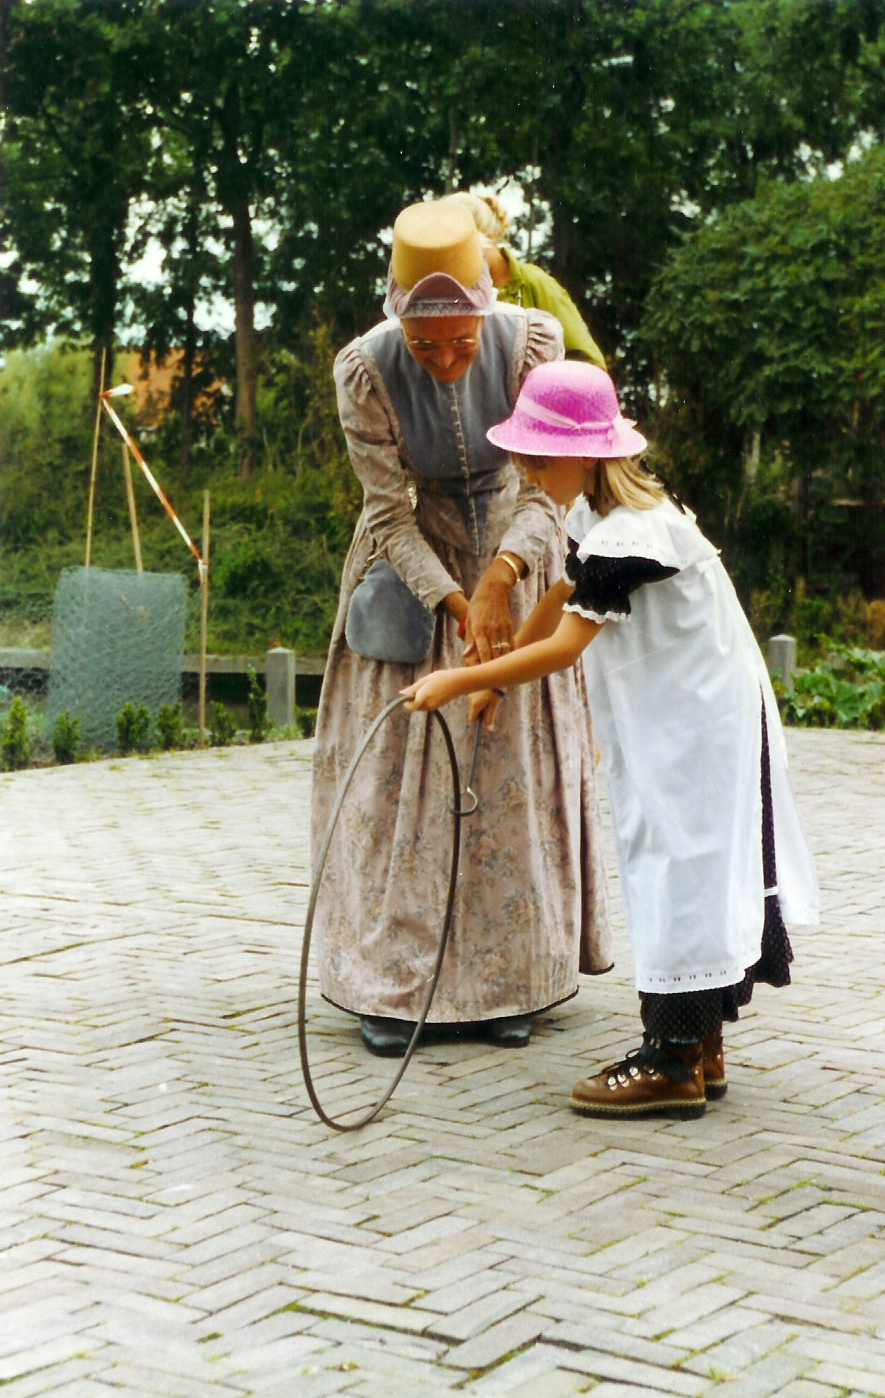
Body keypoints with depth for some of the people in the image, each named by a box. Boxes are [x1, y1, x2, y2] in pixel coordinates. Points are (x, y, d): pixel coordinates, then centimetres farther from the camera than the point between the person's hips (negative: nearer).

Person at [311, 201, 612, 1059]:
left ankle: (503, 982, 11)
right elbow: (390, 513, -18)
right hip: (411, 568, -1)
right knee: (401, 769, -3)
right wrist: (457, 606, -30)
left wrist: (500, 577, -37)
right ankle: (394, 985, 4)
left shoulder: (530, 342, -21)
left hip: (514, 558, 1)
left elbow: (546, 482, -20)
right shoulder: (364, 369, -22)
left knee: (515, 765, 2)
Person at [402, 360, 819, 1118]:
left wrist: (459, 679, -26)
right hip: (667, 720, 10)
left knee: (681, 872, -7)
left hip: (699, 724, -10)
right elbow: (562, 598, 18)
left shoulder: (628, 535, -25)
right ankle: (701, 1049, 19)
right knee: (687, 873, 12)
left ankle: (674, 1062, -2)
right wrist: (495, 678, 20)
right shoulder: (597, 513, 7)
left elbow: (565, 645, -28)